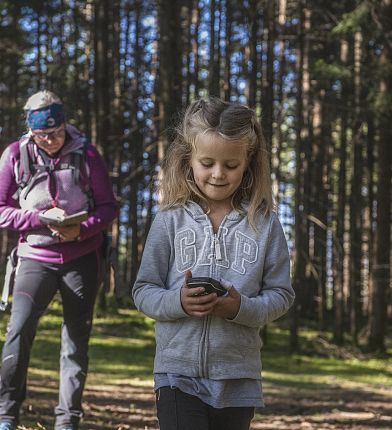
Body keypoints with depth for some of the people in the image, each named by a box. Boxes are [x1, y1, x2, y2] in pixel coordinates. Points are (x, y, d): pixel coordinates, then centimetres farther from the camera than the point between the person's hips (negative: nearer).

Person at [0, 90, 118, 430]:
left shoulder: (86, 154, -4)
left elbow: (108, 206, 0)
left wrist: (82, 229, -19)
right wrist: (41, 218, -18)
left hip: (83, 258, 1)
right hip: (36, 257, 0)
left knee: (77, 341, 3)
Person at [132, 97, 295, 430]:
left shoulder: (263, 223, 0)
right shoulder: (171, 220, -1)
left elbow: (281, 294, 1)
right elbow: (143, 291, 2)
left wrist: (242, 307, -17)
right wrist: (178, 301, -18)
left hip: (238, 377, 2)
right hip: (179, 373, -1)